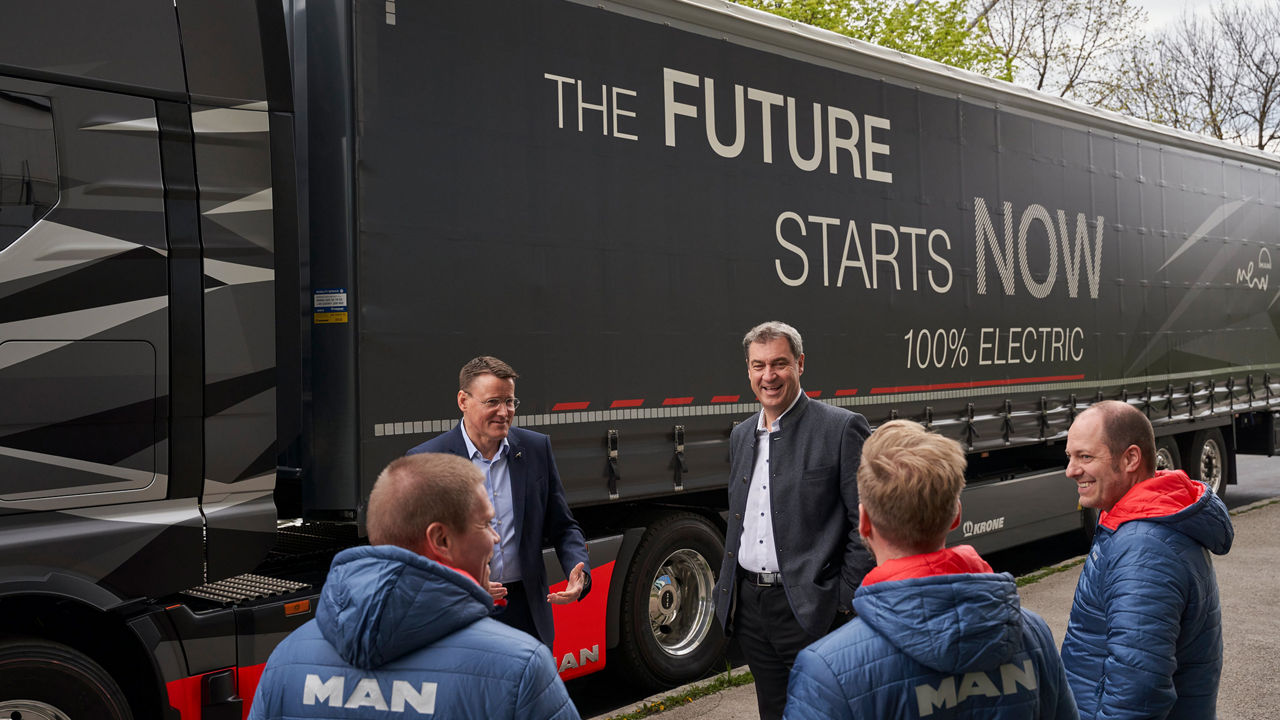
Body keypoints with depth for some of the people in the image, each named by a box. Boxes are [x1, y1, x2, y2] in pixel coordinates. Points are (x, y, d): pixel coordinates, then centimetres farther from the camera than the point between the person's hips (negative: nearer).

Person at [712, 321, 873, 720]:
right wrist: (727, 591, 15)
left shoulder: (842, 428, -10)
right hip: (749, 605, 7)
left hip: (810, 610, -6)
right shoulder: (741, 436, 12)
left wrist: (849, 603, -13)